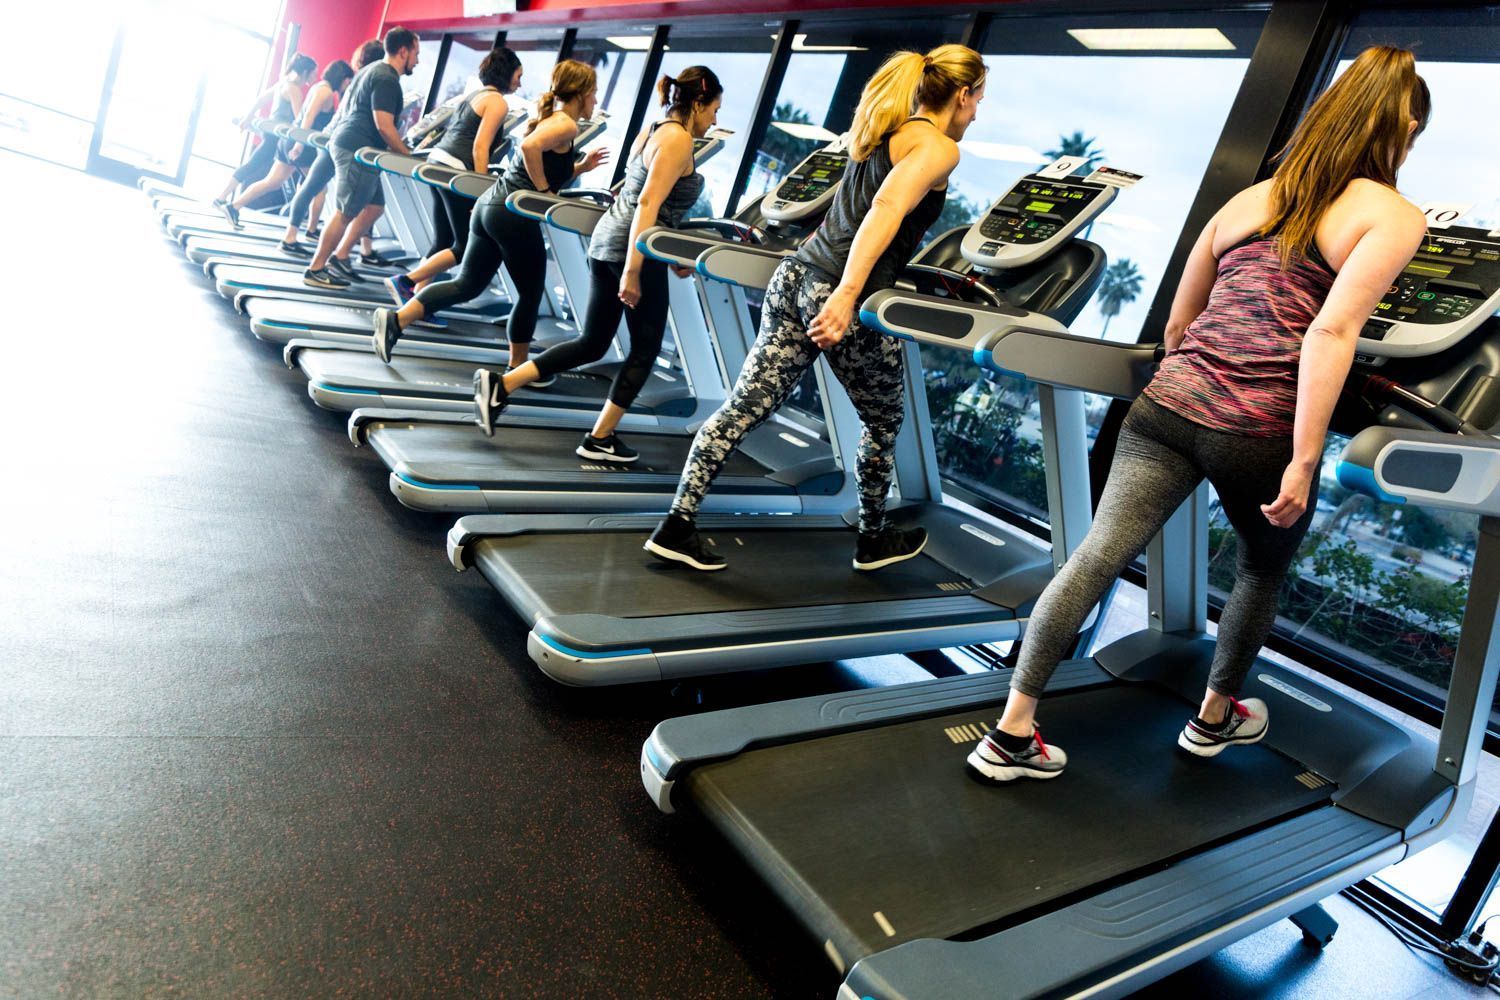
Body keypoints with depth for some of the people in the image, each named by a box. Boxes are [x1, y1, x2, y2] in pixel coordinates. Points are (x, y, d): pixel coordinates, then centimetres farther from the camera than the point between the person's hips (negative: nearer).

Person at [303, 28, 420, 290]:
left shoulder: (371, 71, 20)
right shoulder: (387, 79, -13)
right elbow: (384, 125, -20)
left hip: (344, 141, 11)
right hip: (357, 149, -11)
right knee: (345, 212, -7)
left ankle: (340, 255, 16)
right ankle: (315, 270, -2)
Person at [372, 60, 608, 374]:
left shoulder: (547, 118, 21)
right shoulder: (567, 125, -8)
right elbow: (530, 147, -27)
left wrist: (580, 167, 19)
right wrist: (544, 190, -16)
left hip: (490, 204, 9)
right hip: (513, 215, -9)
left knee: (468, 284, 12)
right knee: (531, 293, 8)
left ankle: (396, 319, 3)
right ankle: (517, 369, 18)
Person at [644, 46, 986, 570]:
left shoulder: (884, 130, 20)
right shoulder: (939, 148, -6)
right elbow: (887, 208, -24)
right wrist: (848, 294, -32)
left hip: (797, 275, 8)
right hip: (840, 301, -8)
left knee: (744, 406, 6)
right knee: (884, 423, 15)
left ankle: (678, 524, 8)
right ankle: (874, 540, 31)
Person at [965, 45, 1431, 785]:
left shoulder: (1248, 198, 19)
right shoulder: (1395, 218, 2)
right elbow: (1331, 332, -15)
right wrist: (1304, 460, -16)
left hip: (1171, 406, 4)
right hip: (1262, 434, -4)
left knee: (1093, 561, -1)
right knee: (1262, 575, 23)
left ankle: (1010, 735, 1)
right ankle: (1214, 719, 41)